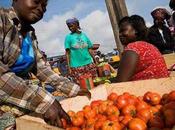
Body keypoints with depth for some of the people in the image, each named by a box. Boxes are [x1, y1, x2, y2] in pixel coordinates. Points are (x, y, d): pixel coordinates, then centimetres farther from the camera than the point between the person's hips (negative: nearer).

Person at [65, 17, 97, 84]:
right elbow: (67, 53, -2)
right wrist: (69, 66, -8)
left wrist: (95, 61, 6)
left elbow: (90, 49, 12)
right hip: (76, 66, -3)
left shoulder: (83, 35, 10)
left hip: (89, 64, 4)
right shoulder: (68, 37, 1)